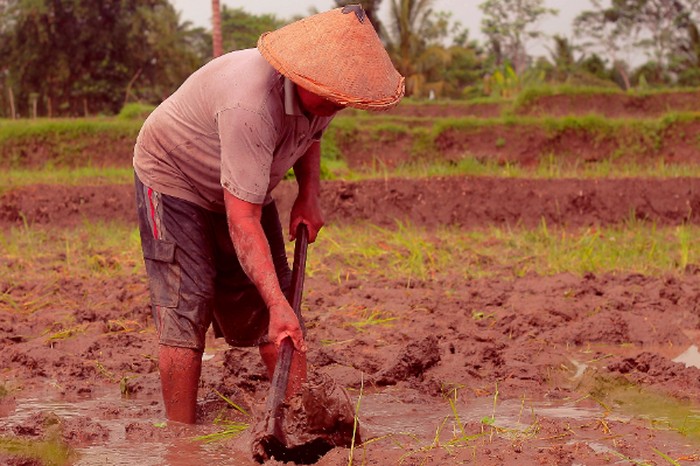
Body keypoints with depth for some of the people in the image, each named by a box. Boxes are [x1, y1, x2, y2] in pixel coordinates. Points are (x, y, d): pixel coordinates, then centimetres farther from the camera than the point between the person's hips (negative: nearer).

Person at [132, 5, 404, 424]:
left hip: (243, 185, 7)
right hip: (173, 174, -7)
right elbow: (241, 220, -43)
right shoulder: (251, 106, -42)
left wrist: (310, 193, -4)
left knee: (267, 300, 1)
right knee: (185, 309, -15)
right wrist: (277, 304, -47)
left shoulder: (321, 94, -16)